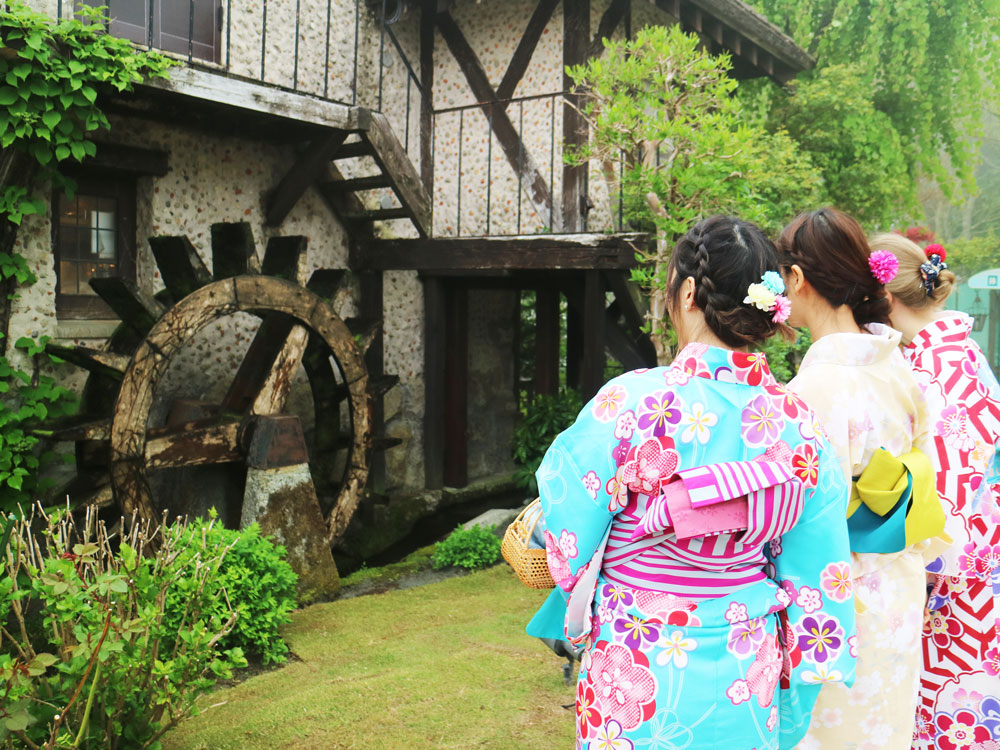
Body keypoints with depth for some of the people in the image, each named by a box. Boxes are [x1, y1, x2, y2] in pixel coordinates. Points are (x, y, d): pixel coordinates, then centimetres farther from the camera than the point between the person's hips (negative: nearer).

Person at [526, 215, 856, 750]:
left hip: (642, 684, -4)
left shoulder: (631, 404, -23)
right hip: (749, 685, 4)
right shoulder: (796, 420, -8)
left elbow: (564, 531, -12)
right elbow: (815, 577, -1)